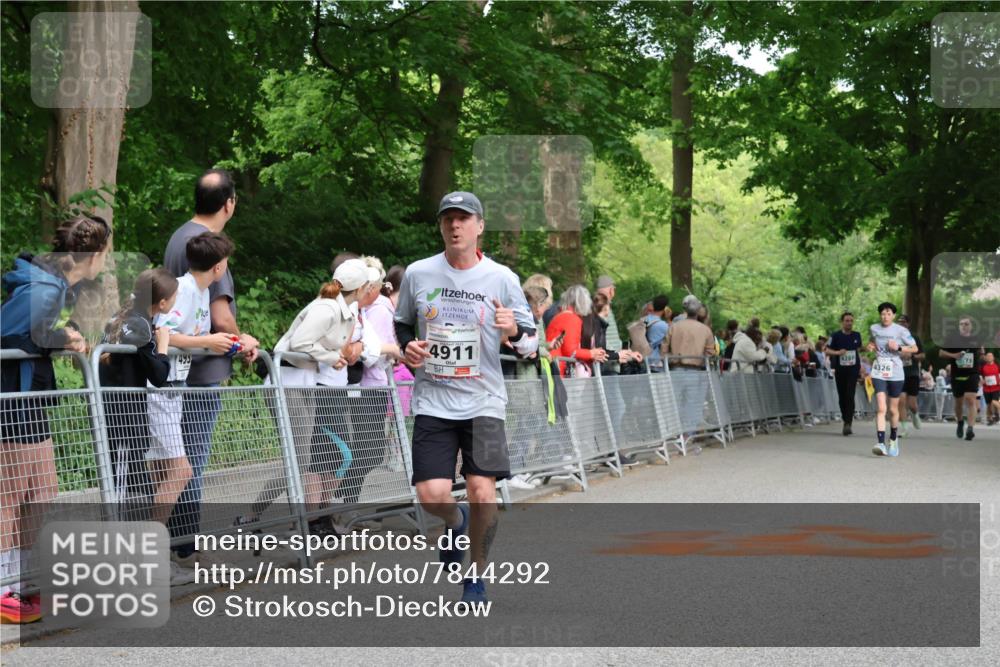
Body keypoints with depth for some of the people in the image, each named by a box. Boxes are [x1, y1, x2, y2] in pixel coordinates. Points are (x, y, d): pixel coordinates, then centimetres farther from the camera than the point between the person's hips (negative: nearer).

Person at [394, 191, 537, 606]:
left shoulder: (502, 278, -1)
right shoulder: (417, 274, 3)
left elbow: (530, 343, 5)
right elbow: (402, 322, 18)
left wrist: (514, 331, -17)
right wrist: (407, 346, -3)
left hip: (483, 402, -1)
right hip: (432, 401, 1)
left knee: (483, 494, -11)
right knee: (432, 496, -10)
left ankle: (476, 576, 14)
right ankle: (456, 522, 29)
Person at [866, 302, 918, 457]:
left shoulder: (901, 331, -4)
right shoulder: (873, 328, 5)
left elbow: (914, 348, 1)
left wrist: (899, 347, -15)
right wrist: (870, 346, 2)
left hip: (895, 373, -1)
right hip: (878, 373, 1)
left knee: (893, 410, 11)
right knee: (881, 408, -15)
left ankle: (893, 440, 33)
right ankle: (881, 443, -23)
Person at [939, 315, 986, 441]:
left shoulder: (976, 339, 5)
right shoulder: (952, 338, 0)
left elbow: (981, 353, 21)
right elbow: (941, 353, 3)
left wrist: (982, 353, -2)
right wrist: (953, 355, -14)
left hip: (972, 374, -1)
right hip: (957, 375, 1)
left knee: (970, 399, -16)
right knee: (959, 401, 13)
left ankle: (970, 429, -21)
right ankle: (960, 422, 40)